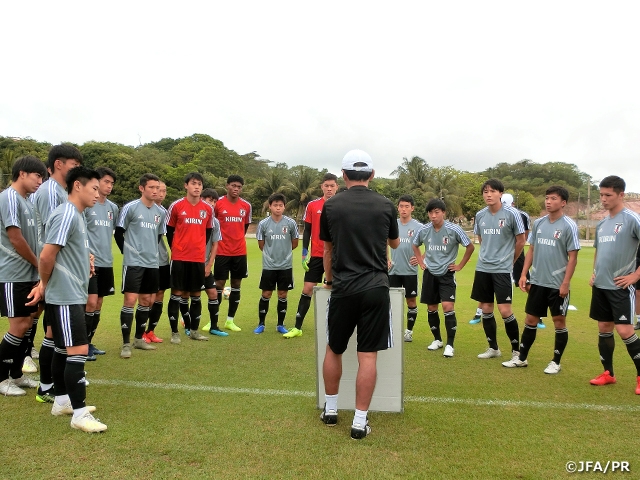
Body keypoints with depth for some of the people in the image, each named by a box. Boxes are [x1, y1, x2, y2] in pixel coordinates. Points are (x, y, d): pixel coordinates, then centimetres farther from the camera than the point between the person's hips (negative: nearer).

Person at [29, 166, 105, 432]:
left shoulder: (76, 215, 13)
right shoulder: (66, 215, -17)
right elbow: (46, 256, -20)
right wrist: (45, 285, -6)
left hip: (72, 295, 10)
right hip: (66, 296, -10)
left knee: (64, 349, 17)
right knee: (78, 350, -8)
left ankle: (62, 401, 28)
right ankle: (79, 413, -2)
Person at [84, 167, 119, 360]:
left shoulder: (113, 207, 11)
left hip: (106, 262, 6)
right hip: (90, 262, -6)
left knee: (98, 303, 10)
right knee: (91, 302, -9)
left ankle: (89, 343, 21)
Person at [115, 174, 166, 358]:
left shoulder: (161, 212, 7)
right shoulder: (130, 207, -8)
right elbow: (119, 233, -3)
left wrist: (151, 252, 15)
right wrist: (128, 252, 2)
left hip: (152, 263, 6)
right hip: (133, 263, -6)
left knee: (147, 300, 12)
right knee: (130, 300, -8)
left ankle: (139, 338, 26)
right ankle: (126, 343, 0)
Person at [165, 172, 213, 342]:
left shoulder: (208, 209, 4)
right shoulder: (176, 206, -4)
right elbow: (169, 230, 5)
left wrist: (200, 248, 9)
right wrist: (175, 249, 4)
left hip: (198, 258, 3)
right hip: (179, 257, -3)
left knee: (196, 294, 10)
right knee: (178, 294, 1)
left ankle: (194, 330, 21)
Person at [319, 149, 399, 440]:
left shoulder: (331, 206, 0)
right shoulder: (385, 206, 2)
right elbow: (394, 244, 21)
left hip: (343, 288, 0)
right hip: (375, 288, 0)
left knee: (334, 350, 17)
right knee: (368, 356, 4)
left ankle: (330, 410, 31)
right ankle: (360, 422, 9)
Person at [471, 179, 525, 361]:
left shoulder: (512, 214, -9)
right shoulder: (480, 215, 4)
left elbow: (521, 241, 0)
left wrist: (508, 260, 9)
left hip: (503, 269, -5)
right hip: (482, 268, 5)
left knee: (505, 310, -8)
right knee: (486, 309, 9)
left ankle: (516, 350, 10)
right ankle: (493, 348, 24)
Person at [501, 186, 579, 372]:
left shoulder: (569, 226, -9)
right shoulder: (538, 223, 6)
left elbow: (573, 257, -10)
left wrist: (566, 283, -14)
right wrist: (524, 274, 6)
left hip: (558, 284, -5)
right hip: (537, 281, 5)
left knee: (559, 321, 6)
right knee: (531, 319, 11)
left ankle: (556, 362, 19)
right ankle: (522, 358, 22)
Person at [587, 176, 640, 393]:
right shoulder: (601, 224, 11)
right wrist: (594, 273, 12)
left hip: (621, 287, -7)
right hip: (600, 286, 7)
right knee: (604, 329, 12)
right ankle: (608, 373, 24)